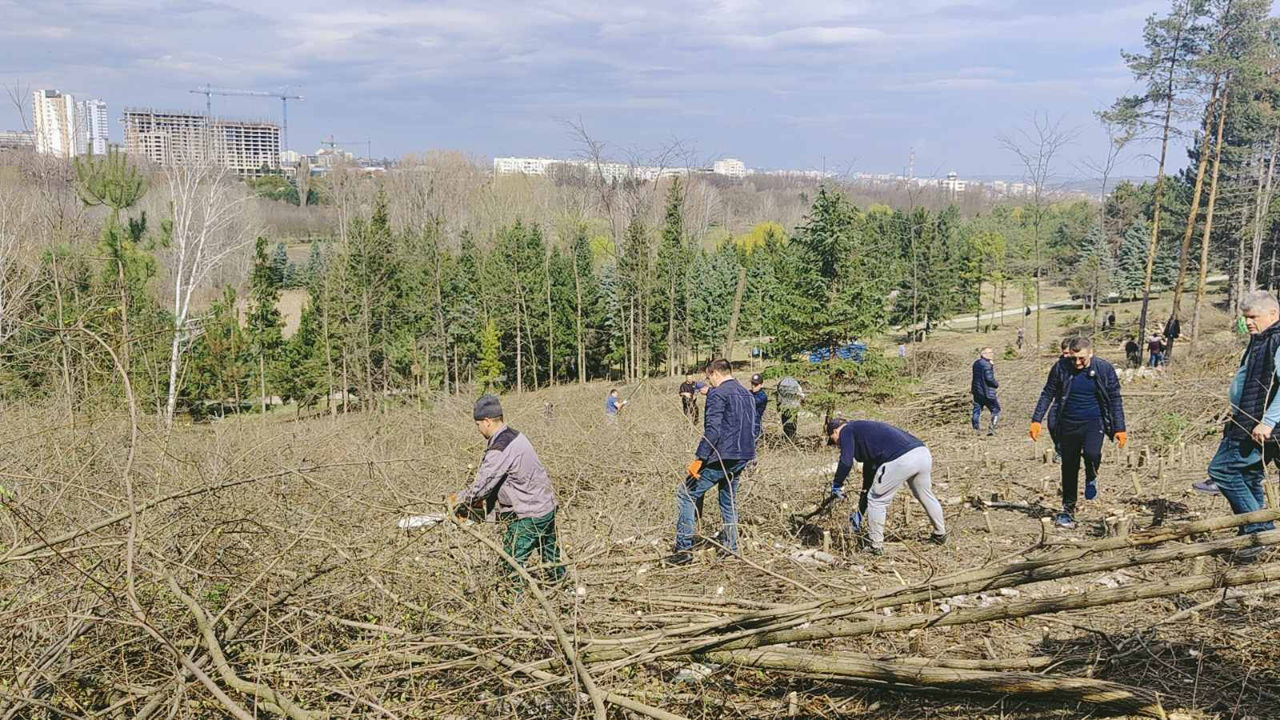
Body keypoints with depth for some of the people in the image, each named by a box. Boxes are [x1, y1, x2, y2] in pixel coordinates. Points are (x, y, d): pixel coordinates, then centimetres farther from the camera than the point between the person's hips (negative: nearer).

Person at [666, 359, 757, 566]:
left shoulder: (718, 394, -11)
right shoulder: (747, 394, 16)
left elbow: (712, 430, -21)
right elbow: (752, 428, 21)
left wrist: (699, 459, -21)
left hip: (721, 457, -8)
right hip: (742, 457, 8)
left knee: (686, 494, -1)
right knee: (729, 500, 20)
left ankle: (684, 549, -6)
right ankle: (730, 549, 21)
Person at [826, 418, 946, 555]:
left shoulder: (846, 431, 11)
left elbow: (846, 462, -6)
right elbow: (869, 473, 39)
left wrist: (837, 484, 12)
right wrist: (860, 511, 43)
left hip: (901, 460, -9)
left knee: (876, 500, 9)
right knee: (926, 496, 29)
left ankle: (875, 545, 17)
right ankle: (940, 535, 47)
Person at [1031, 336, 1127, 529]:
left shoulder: (1104, 369, -5)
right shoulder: (1061, 368, -4)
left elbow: (1115, 399, 2)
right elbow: (1047, 394, 4)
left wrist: (1120, 428, -1)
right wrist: (1036, 420, -3)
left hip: (1094, 422, -2)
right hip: (1069, 424, 2)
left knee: (1091, 453, -28)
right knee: (1069, 467, 7)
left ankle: (1091, 478, 8)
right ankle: (1068, 510, 21)